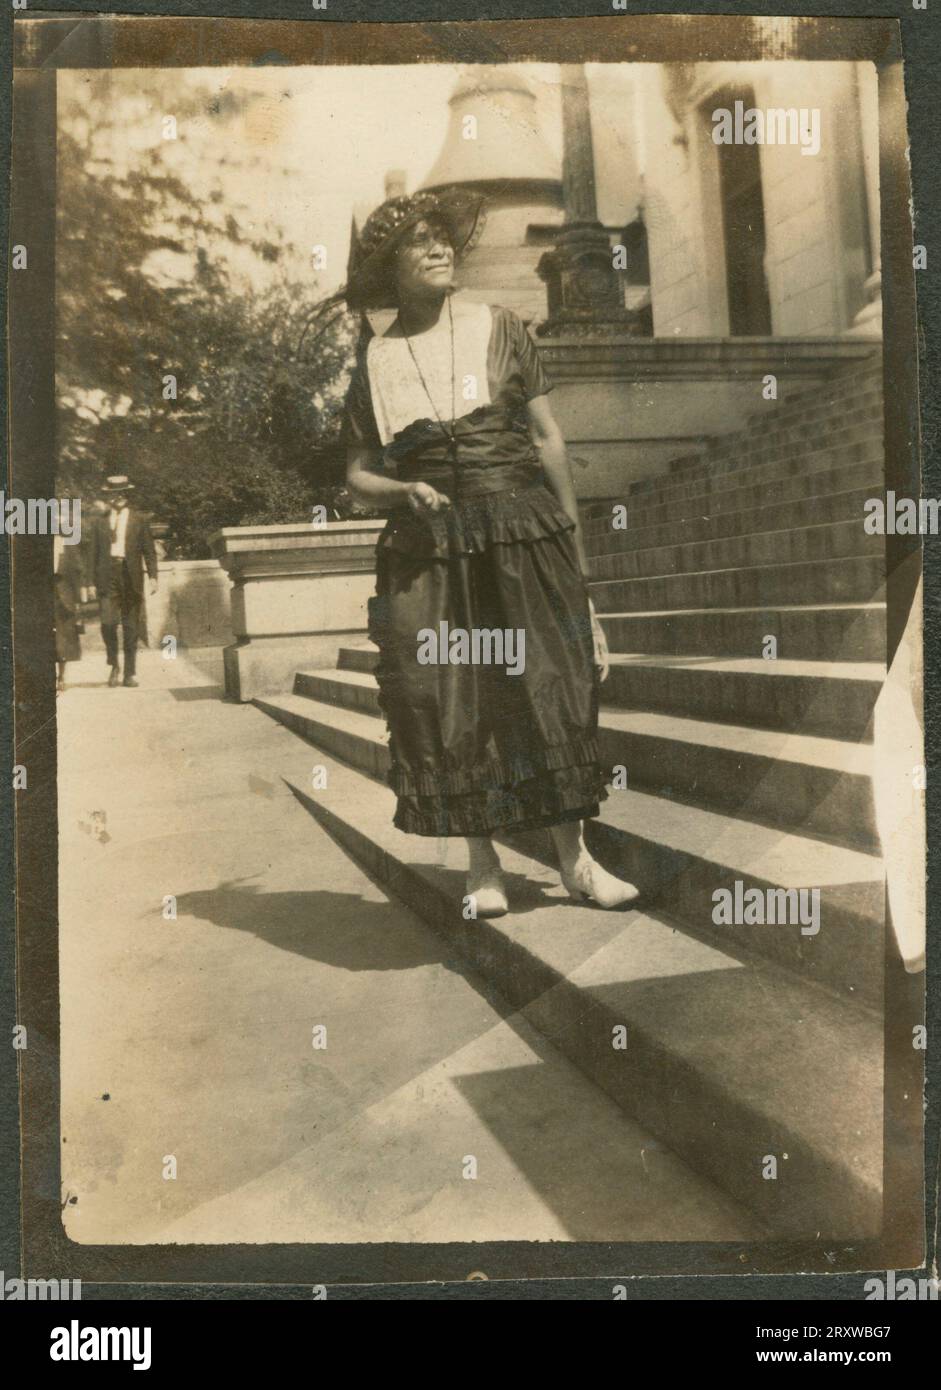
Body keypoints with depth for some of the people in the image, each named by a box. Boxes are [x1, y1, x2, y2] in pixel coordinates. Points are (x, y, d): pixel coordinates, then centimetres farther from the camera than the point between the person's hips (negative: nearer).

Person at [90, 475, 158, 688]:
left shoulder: (140, 519, 8)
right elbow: (97, 553, 14)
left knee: (131, 627, 2)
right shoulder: (101, 521, 13)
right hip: (108, 576, 1)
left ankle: (130, 673, 10)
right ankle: (114, 665, 6)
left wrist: (152, 576, -4)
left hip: (131, 576, -1)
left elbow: (149, 550, 6)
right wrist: (96, 582, 10)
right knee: (108, 622, -13)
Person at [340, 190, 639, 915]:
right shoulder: (376, 359, 7)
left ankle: (576, 857, 12)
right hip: (428, 553, 0)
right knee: (451, 705, 0)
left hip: (525, 538, 0)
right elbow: (358, 474, 10)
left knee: (550, 691, -1)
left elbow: (549, 439, 7)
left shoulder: (501, 330, 7)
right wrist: (404, 491, -12)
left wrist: (574, 542, 5)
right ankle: (484, 865, 16)